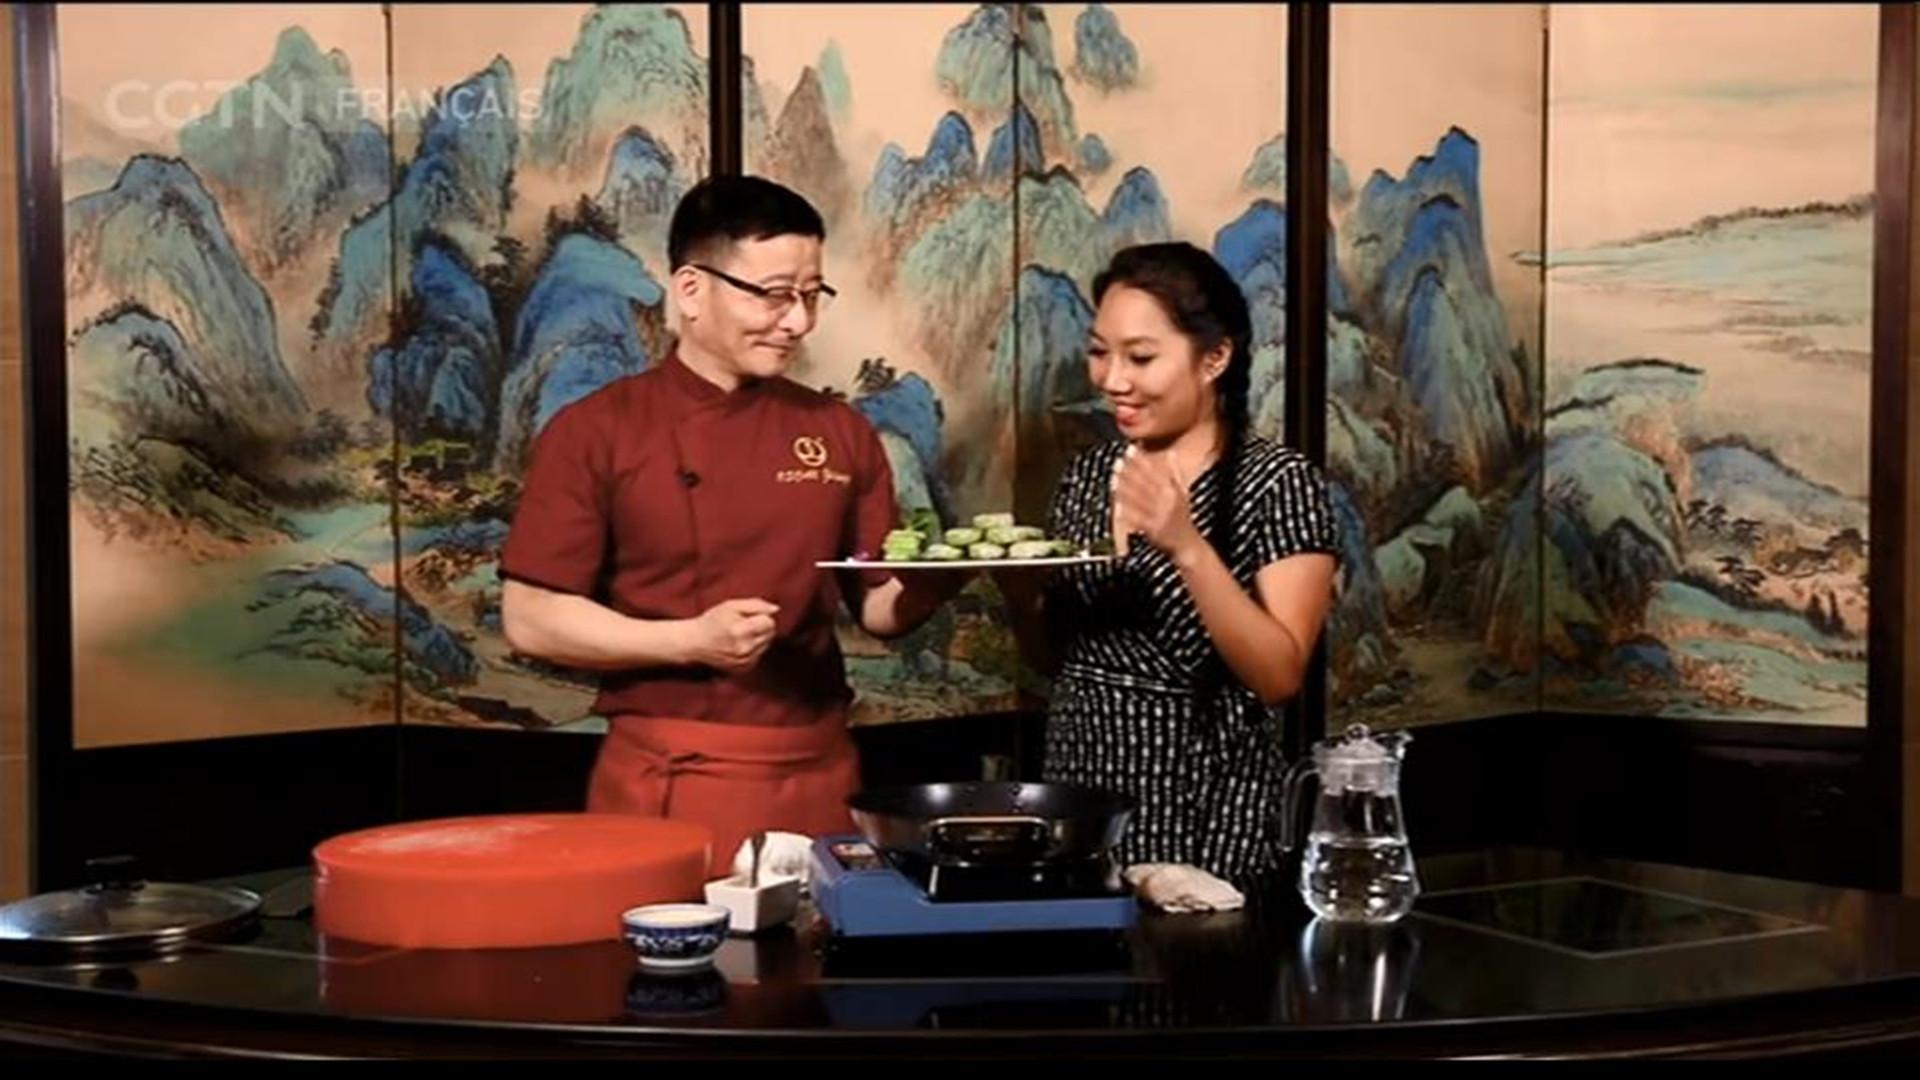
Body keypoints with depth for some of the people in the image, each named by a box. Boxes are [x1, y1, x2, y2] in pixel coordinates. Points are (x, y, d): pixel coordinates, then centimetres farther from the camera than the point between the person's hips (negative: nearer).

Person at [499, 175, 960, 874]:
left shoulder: (839, 434, 8)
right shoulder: (594, 433, -4)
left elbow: (880, 608, 11)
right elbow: (530, 618, -6)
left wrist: (942, 573, -10)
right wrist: (692, 641, -17)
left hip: (818, 780, 4)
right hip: (663, 791, -3)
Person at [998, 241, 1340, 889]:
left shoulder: (1279, 483, -11)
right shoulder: (1088, 472, 6)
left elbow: (1278, 677, -19)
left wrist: (1185, 545, -28)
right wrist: (1016, 586, -7)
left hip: (1204, 824, -5)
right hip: (1078, 808, 5)